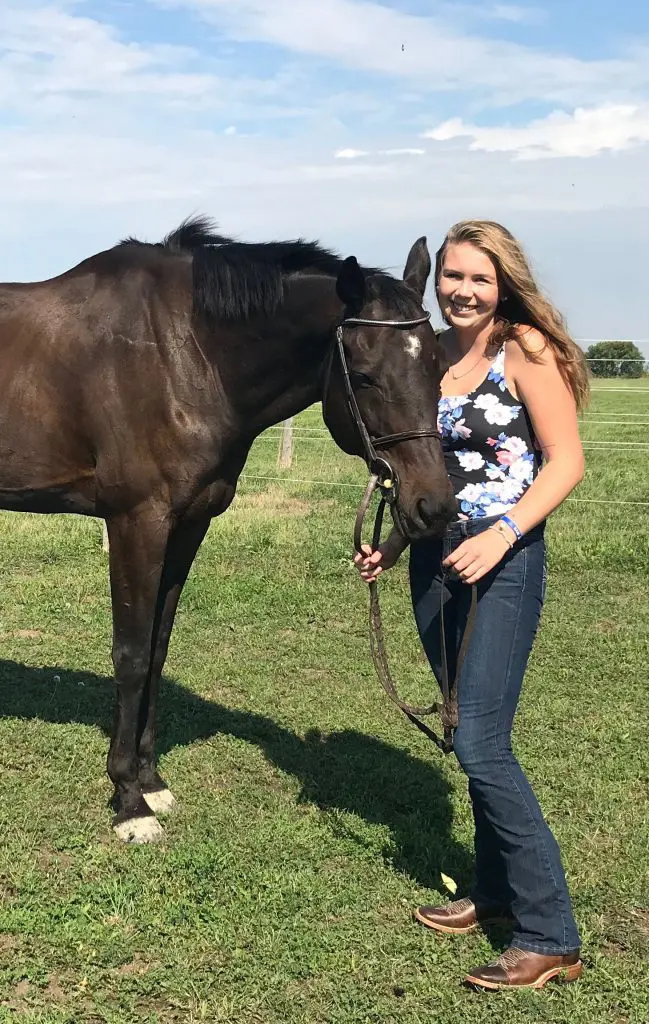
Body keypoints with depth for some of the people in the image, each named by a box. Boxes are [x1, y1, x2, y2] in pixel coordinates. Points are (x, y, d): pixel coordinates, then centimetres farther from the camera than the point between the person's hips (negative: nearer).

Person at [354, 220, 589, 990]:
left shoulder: (525, 351, -9)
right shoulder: (432, 355, 10)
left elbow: (566, 462, -13)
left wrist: (501, 534, -24)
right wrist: (394, 544, 10)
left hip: (502, 560, -7)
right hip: (435, 559, 7)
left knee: (480, 744, -10)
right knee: (469, 733, 14)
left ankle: (551, 938, -1)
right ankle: (496, 890, 30)